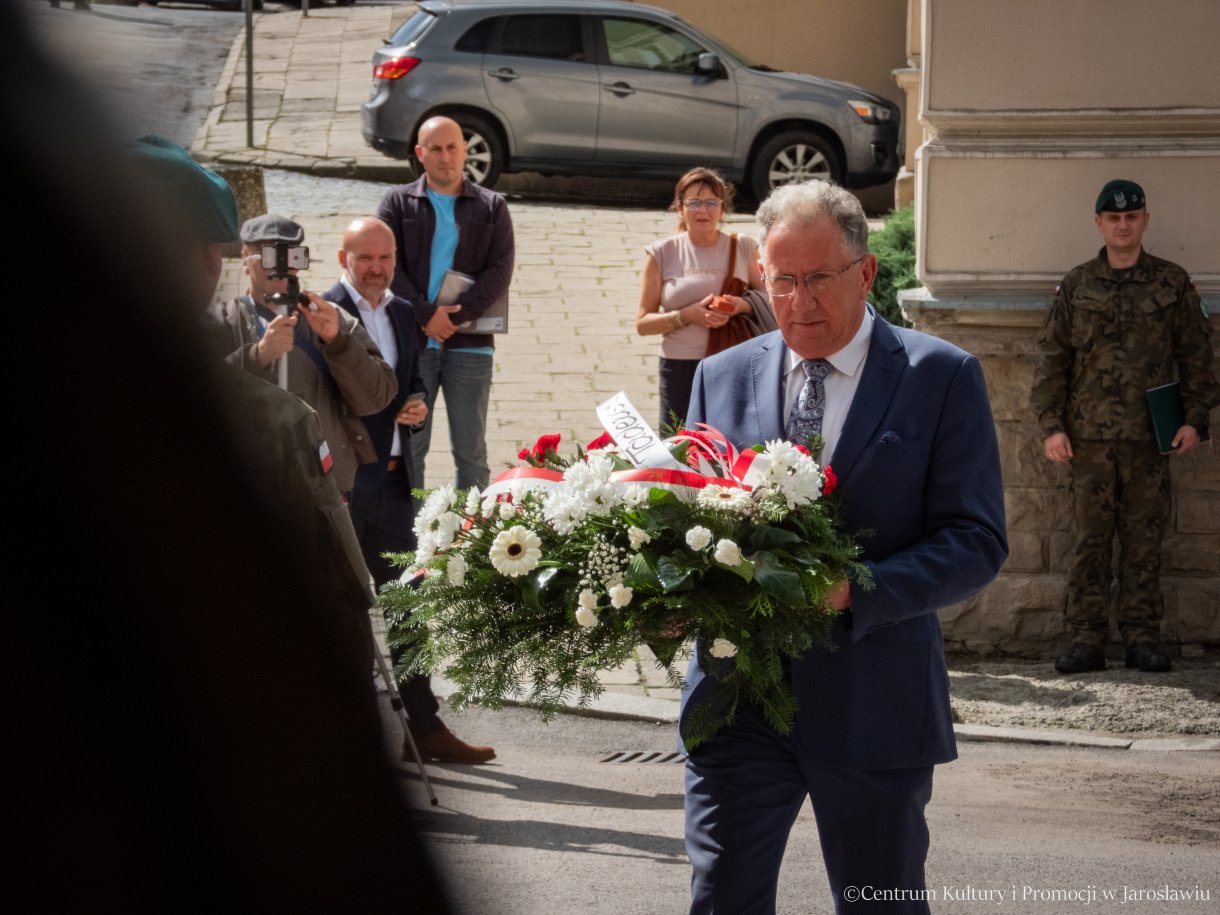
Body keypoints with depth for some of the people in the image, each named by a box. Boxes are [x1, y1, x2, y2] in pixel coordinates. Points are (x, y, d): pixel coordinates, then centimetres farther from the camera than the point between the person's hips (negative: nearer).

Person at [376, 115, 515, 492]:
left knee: (471, 449, 3)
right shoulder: (398, 203, 8)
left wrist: (455, 316, -13)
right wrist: (425, 315, -13)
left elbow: (500, 271, -1)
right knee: (408, 445, 1)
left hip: (469, 343, 0)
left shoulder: (491, 207, 10)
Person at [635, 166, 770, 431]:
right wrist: (687, 315, -13)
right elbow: (643, 323, 2)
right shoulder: (662, 253, 3)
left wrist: (744, 306, -12)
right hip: (680, 367, 0)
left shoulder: (744, 248, 5)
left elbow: (767, 306, 10)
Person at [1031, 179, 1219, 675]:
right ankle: (1086, 637, 2)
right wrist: (1051, 424, 0)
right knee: (1090, 537, -1)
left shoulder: (1173, 284, 8)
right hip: (1089, 436, 0)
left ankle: (1142, 635, 8)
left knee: (1144, 540, 2)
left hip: (1151, 436, 0)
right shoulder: (1076, 287, 8)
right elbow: (1051, 358, 8)